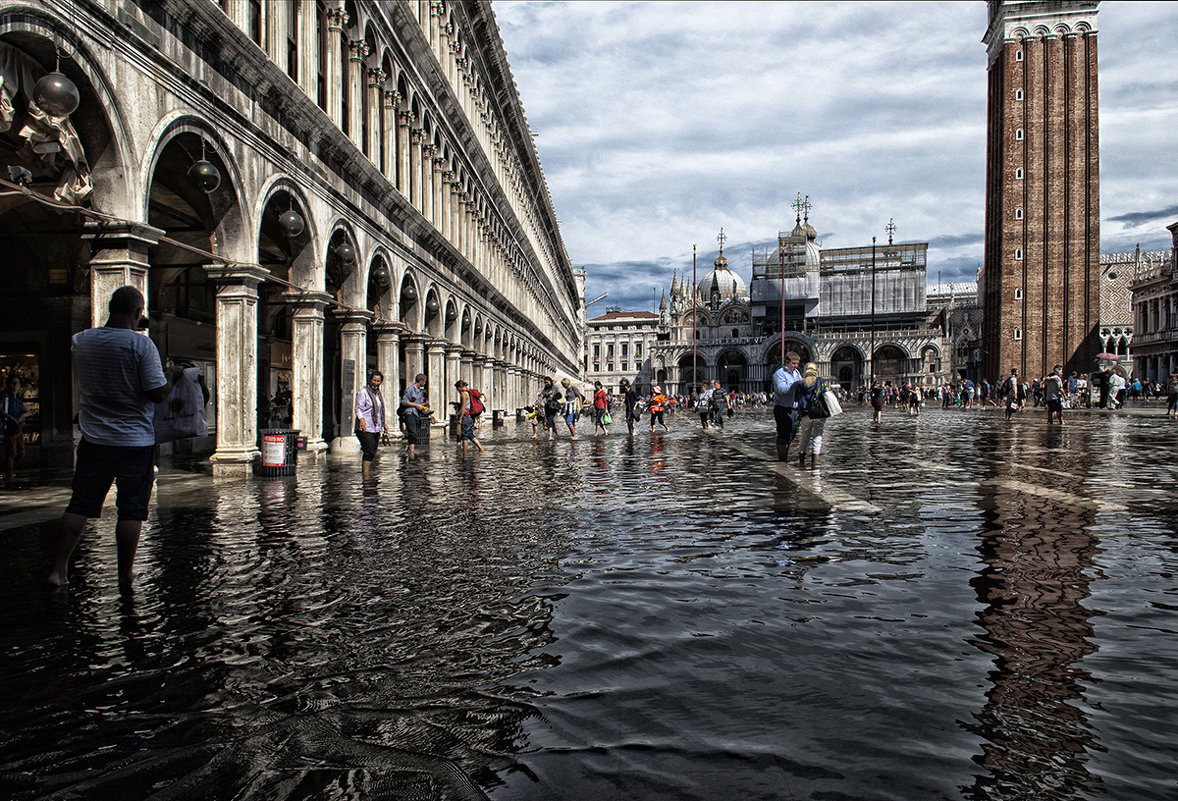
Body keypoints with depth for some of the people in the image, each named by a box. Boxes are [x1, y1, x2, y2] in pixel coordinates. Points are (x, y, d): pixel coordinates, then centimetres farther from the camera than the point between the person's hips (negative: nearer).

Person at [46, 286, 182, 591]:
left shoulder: (81, 341, 2)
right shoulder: (141, 344, -14)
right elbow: (158, 393, -17)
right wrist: (172, 373, 3)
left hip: (94, 439, 5)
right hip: (135, 440, -4)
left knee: (79, 505, 14)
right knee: (131, 509, 4)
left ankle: (59, 569, 17)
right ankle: (125, 576, 10)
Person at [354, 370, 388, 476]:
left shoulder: (379, 394, 19)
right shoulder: (363, 392, -4)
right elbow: (358, 408, -11)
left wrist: (385, 424, 22)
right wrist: (361, 419, -27)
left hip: (376, 428, 7)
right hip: (365, 428, -7)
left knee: (372, 453, 5)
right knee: (369, 451, -14)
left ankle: (365, 471, 12)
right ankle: (365, 475, -14)